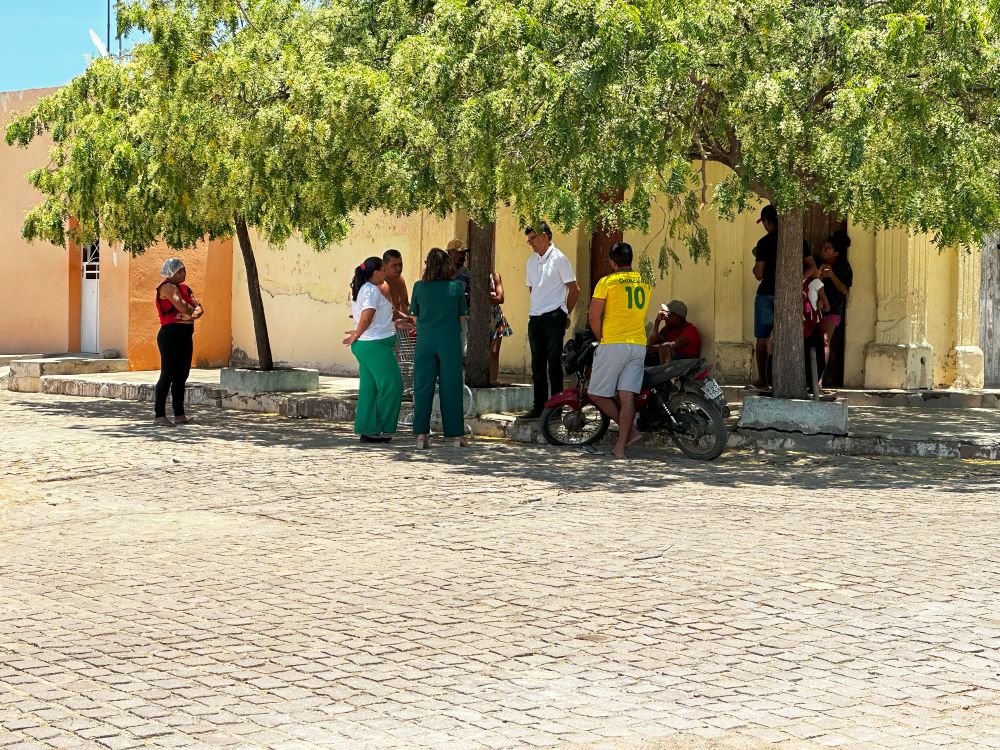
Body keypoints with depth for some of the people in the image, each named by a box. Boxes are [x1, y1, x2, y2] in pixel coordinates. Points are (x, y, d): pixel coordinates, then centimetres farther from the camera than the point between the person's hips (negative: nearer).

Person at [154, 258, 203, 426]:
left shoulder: (185, 288, 18)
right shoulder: (168, 287, -8)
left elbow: (198, 308, 8)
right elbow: (182, 306, -21)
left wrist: (193, 314, -14)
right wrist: (192, 311, -1)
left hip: (186, 335, 9)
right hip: (171, 334, -9)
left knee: (182, 375, 9)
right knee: (168, 374, -9)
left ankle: (179, 415, 14)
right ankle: (159, 414, -7)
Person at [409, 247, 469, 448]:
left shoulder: (420, 287, -3)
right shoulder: (456, 287, -4)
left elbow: (414, 314, 7)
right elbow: (462, 316, 5)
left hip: (425, 341, 1)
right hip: (450, 341, 0)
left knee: (423, 387, 6)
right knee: (451, 388, 6)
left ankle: (421, 433, 1)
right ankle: (456, 434, 10)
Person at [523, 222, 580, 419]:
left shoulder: (559, 259, -6)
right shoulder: (531, 261, 14)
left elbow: (574, 290, -4)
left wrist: (565, 315, 2)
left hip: (553, 317, -7)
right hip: (535, 318, 7)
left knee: (554, 363, -5)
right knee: (537, 364, 9)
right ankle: (539, 407, 14)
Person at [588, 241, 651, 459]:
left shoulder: (607, 282, -5)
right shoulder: (646, 281, 11)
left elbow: (594, 317, -9)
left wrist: (602, 339, 7)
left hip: (613, 344, -5)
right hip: (639, 345, 5)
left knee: (597, 393, 5)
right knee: (627, 396, -1)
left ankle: (631, 430, -1)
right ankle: (621, 446, -5)